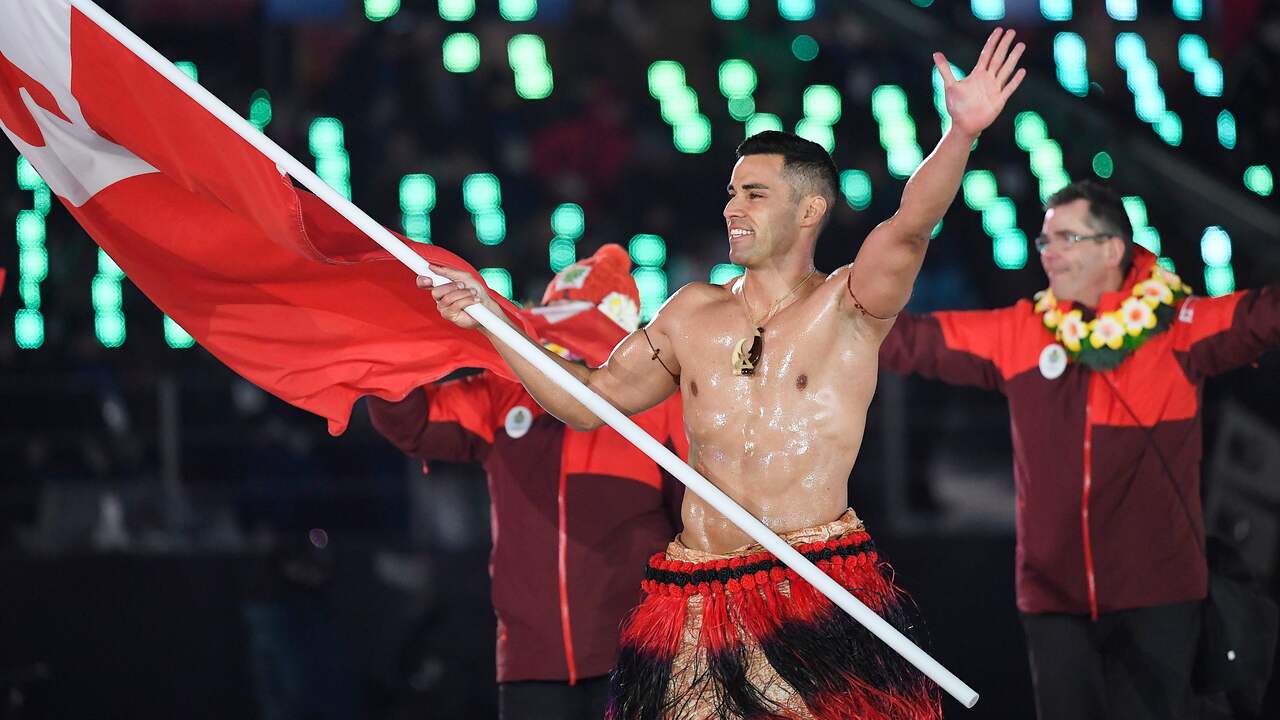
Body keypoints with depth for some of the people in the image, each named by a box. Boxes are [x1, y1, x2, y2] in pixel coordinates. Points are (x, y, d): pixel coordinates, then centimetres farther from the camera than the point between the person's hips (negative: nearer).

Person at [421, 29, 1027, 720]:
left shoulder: (845, 307, 2)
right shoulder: (693, 313, 16)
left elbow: (908, 227, -16)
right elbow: (588, 400, 22)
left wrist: (961, 134, -34)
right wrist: (488, 315, 15)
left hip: (819, 591, -4)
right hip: (695, 598, 4)